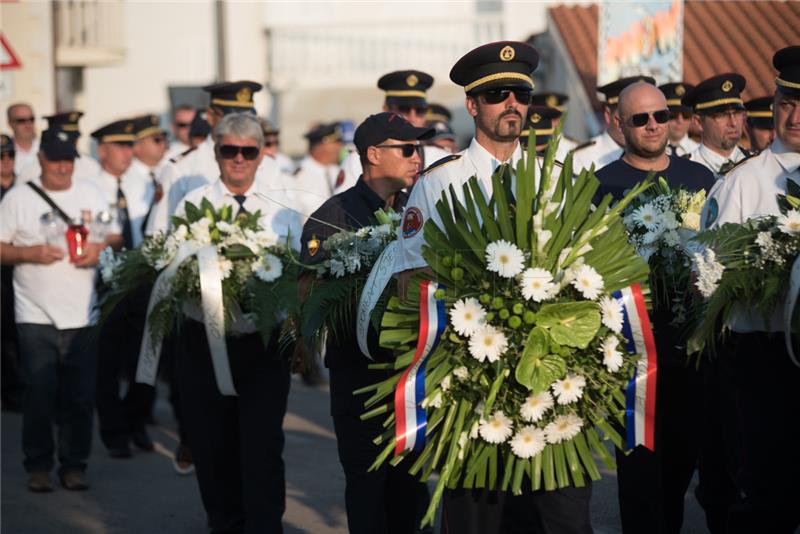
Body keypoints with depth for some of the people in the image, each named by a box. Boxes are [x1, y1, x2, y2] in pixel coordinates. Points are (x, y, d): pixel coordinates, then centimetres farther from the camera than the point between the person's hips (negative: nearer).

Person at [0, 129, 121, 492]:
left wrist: (100, 248, -6)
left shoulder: (90, 194, 11)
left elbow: (115, 236, 15)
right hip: (35, 315, -2)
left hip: (82, 314, 2)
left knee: (80, 397, 2)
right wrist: (31, 253, -15)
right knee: (40, 394, -2)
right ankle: (38, 467, 9)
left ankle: (74, 465, 13)